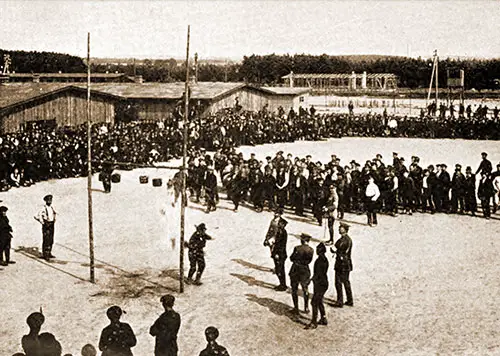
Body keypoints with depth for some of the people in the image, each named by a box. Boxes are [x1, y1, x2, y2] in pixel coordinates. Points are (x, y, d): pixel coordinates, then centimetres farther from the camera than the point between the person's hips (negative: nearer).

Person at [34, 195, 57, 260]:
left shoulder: (52, 207, 7)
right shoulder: (43, 209, -15)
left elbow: (54, 213, 30)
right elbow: (37, 217, -21)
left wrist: (54, 220, 17)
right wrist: (43, 223, -17)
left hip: (51, 225, 7)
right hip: (46, 226, -7)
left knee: (51, 241, 12)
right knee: (46, 241, -7)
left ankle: (49, 253, 22)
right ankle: (44, 255, -1)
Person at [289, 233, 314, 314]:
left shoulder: (297, 248, -16)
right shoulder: (311, 250, -8)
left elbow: (291, 258, -6)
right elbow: (309, 261, 2)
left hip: (295, 270, -3)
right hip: (305, 271, 3)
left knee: (294, 290, 11)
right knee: (305, 290, 20)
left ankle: (296, 308, 13)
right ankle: (306, 308, 26)